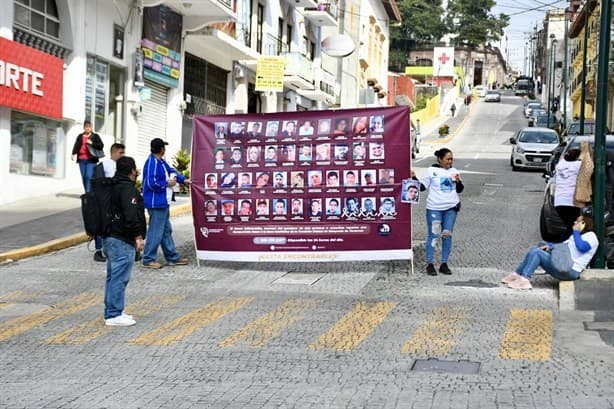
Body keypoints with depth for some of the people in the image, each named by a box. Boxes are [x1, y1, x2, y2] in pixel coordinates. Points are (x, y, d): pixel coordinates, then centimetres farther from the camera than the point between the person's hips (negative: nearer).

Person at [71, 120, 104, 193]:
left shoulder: (95, 136, 8)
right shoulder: (80, 136, 15)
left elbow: (101, 146, 1)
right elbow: (76, 146, 6)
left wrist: (92, 143, -12)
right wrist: (73, 154, -10)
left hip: (91, 160, -4)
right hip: (81, 159, 4)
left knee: (89, 176, -16)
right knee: (84, 177, 6)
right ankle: (87, 193, 16)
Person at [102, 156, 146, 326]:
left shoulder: (112, 187, 17)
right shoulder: (128, 189, -15)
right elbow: (131, 215, -23)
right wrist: (138, 236, -18)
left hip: (109, 238, 10)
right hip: (122, 241, -10)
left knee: (113, 277, 15)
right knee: (120, 278, -7)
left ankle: (111, 312, 21)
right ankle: (114, 315, -5)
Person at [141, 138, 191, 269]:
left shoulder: (161, 162, 11)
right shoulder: (152, 163, -21)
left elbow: (171, 171, 26)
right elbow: (152, 183, -27)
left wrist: (183, 179, 15)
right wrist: (167, 184, -13)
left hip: (162, 203, 11)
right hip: (156, 203, -11)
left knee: (166, 230, 17)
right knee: (156, 232, -6)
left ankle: (172, 257, 26)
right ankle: (148, 259, 2)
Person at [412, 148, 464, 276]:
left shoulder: (454, 171, 10)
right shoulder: (431, 171, -2)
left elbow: (459, 190, 14)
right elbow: (422, 186, -1)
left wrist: (458, 181, -5)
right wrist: (414, 178, -16)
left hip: (451, 208, 4)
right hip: (434, 208, -4)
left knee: (447, 235, 5)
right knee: (433, 235, -2)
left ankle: (444, 264, 12)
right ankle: (429, 264, 5)